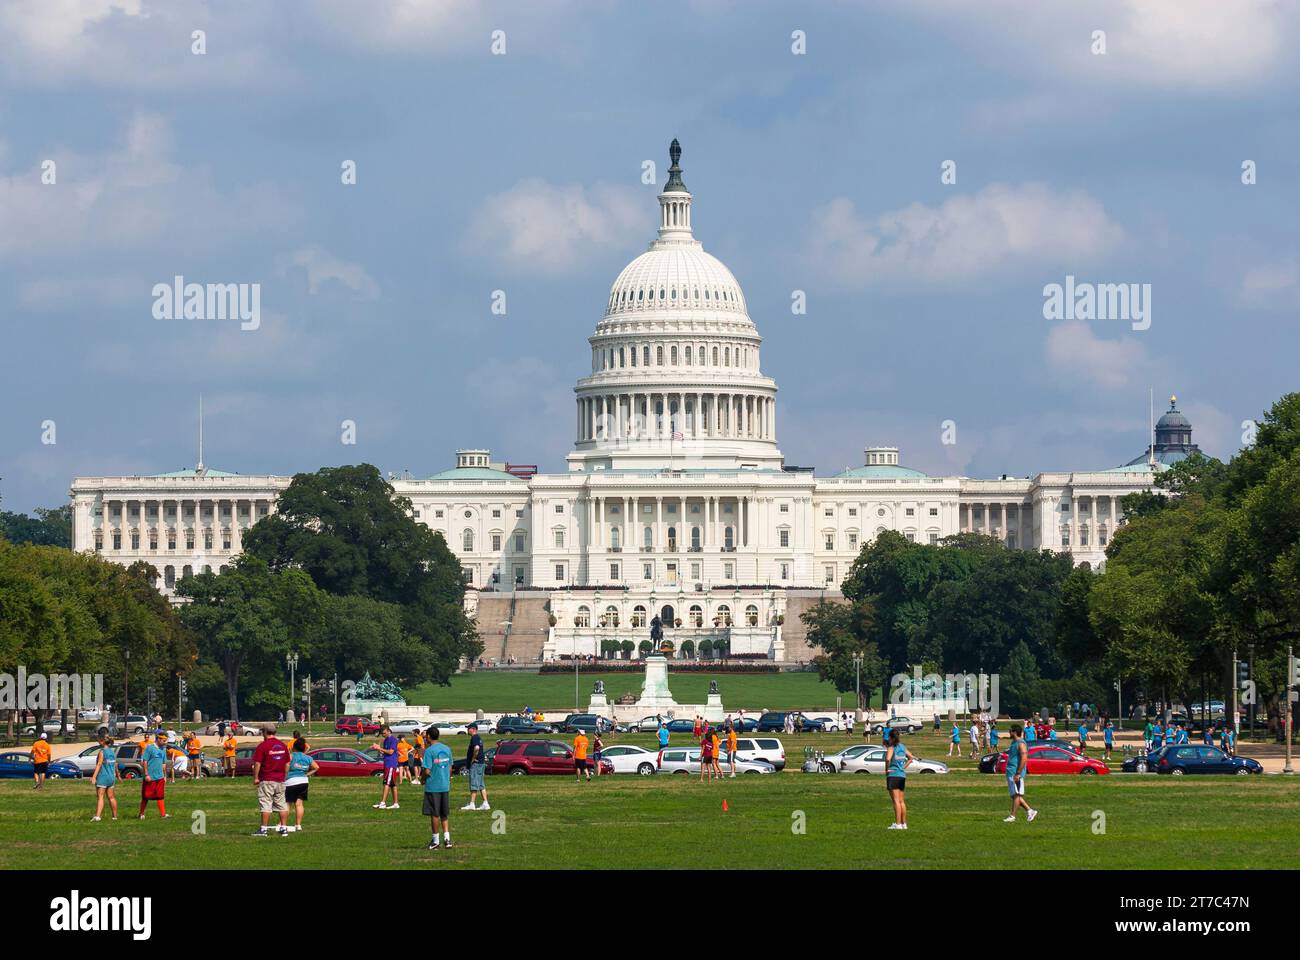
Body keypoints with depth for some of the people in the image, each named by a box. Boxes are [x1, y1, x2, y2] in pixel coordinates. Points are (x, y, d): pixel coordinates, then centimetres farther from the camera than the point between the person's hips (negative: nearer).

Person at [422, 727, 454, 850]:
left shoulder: (429, 751, -13)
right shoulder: (446, 749, 6)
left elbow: (427, 771, -17)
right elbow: (450, 768, 10)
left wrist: (423, 780, 1)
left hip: (433, 786, -5)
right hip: (445, 786, 5)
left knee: (434, 814, 3)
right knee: (444, 814, 12)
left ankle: (435, 841, 8)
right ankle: (447, 838, 4)